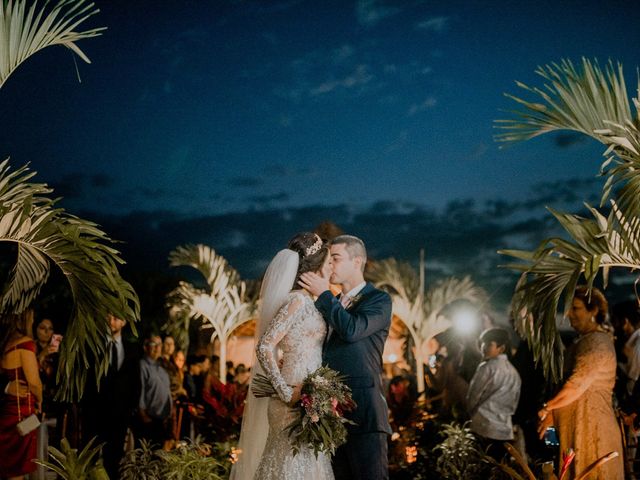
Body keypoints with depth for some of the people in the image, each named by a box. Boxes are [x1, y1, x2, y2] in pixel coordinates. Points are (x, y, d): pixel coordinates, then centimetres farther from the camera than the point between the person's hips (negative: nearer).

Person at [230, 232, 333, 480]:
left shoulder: (306, 301, 13)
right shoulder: (297, 300, -12)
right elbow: (264, 347, -18)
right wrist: (286, 393, -18)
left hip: (305, 404, 9)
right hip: (296, 404, -9)